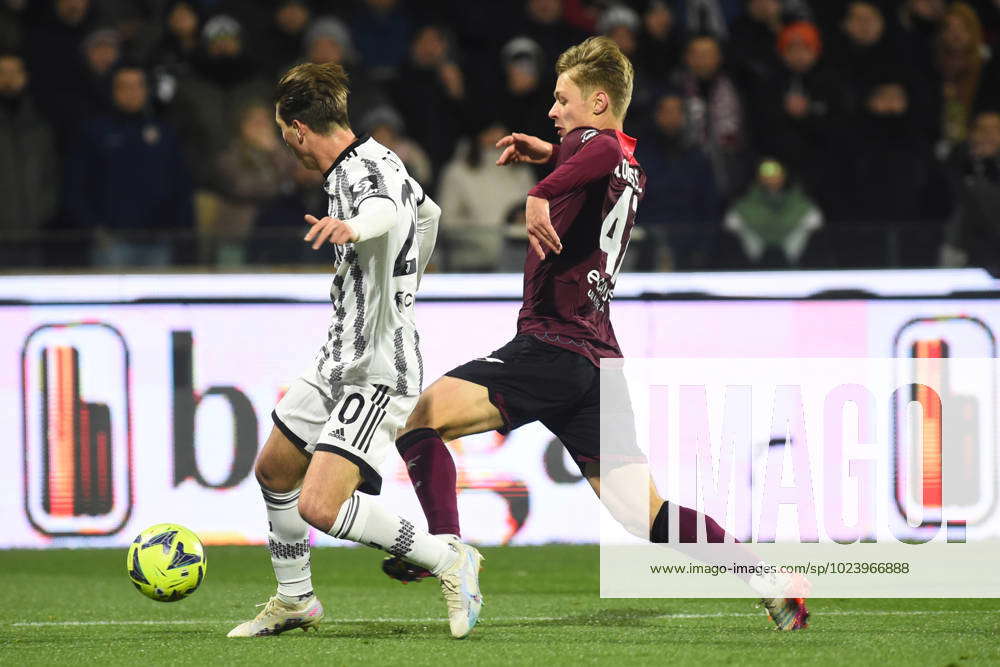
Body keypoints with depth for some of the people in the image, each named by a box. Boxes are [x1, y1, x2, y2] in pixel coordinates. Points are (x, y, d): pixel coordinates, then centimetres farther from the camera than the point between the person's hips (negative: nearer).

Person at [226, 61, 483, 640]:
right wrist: (407, 284, 46)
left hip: (379, 372, -11)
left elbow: (386, 210, -44)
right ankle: (294, 600, 38)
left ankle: (449, 561, -11)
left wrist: (354, 227, -68)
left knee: (320, 507, -22)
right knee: (275, 471, 21)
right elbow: (427, 211, 31)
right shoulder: (376, 159, 12)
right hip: (340, 364, 11)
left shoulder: (363, 171, -19)